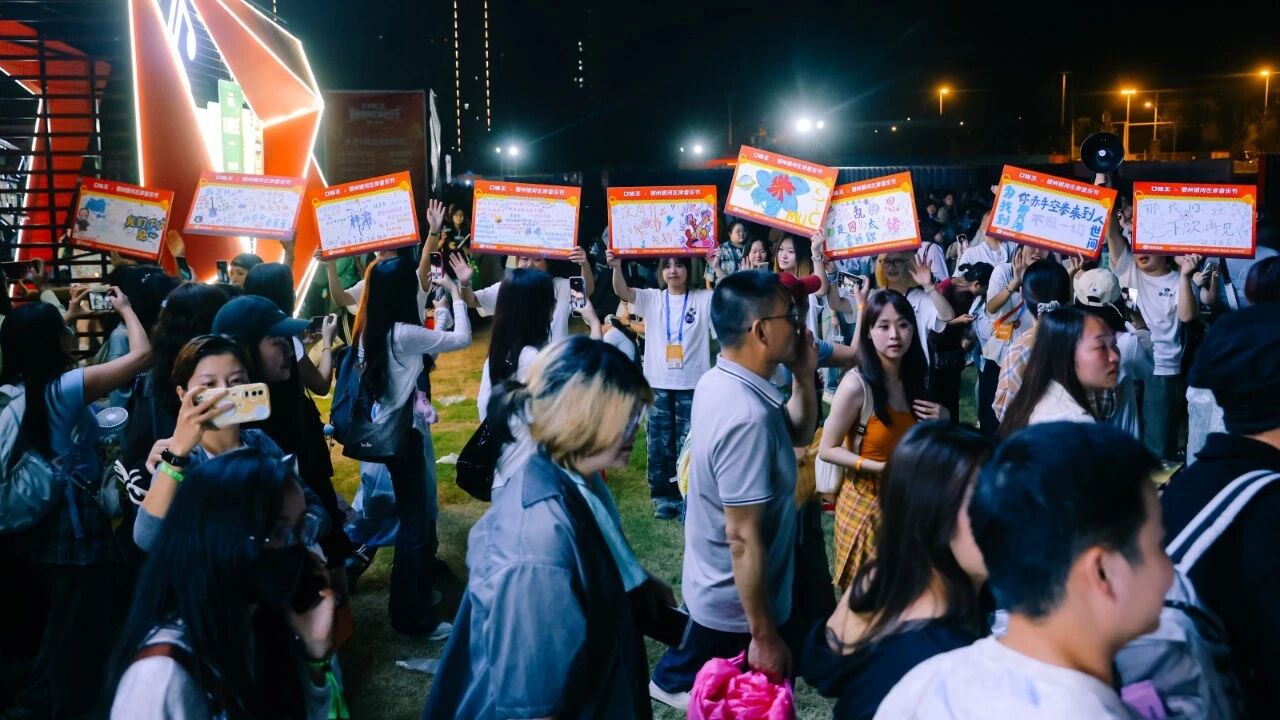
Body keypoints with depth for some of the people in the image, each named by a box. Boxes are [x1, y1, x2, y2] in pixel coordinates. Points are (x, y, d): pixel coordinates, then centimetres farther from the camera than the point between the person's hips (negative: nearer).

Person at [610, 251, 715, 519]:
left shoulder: (704, 299, 3)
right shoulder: (652, 299, 4)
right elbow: (622, 291, -10)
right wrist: (616, 266, -28)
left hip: (692, 384, -1)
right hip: (658, 384, 1)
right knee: (659, 444, 8)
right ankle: (664, 498, 19)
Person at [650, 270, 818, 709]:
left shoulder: (718, 382, -2)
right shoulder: (748, 416, -33)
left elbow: (800, 434, 12)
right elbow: (743, 537, -30)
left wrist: (804, 376, -5)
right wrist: (764, 636, -22)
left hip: (714, 590, 9)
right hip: (738, 607, -9)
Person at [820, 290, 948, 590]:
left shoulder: (916, 377, -2)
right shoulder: (856, 384, -21)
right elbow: (827, 449, -15)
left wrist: (942, 419, -9)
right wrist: (884, 468, -24)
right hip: (867, 501, -5)